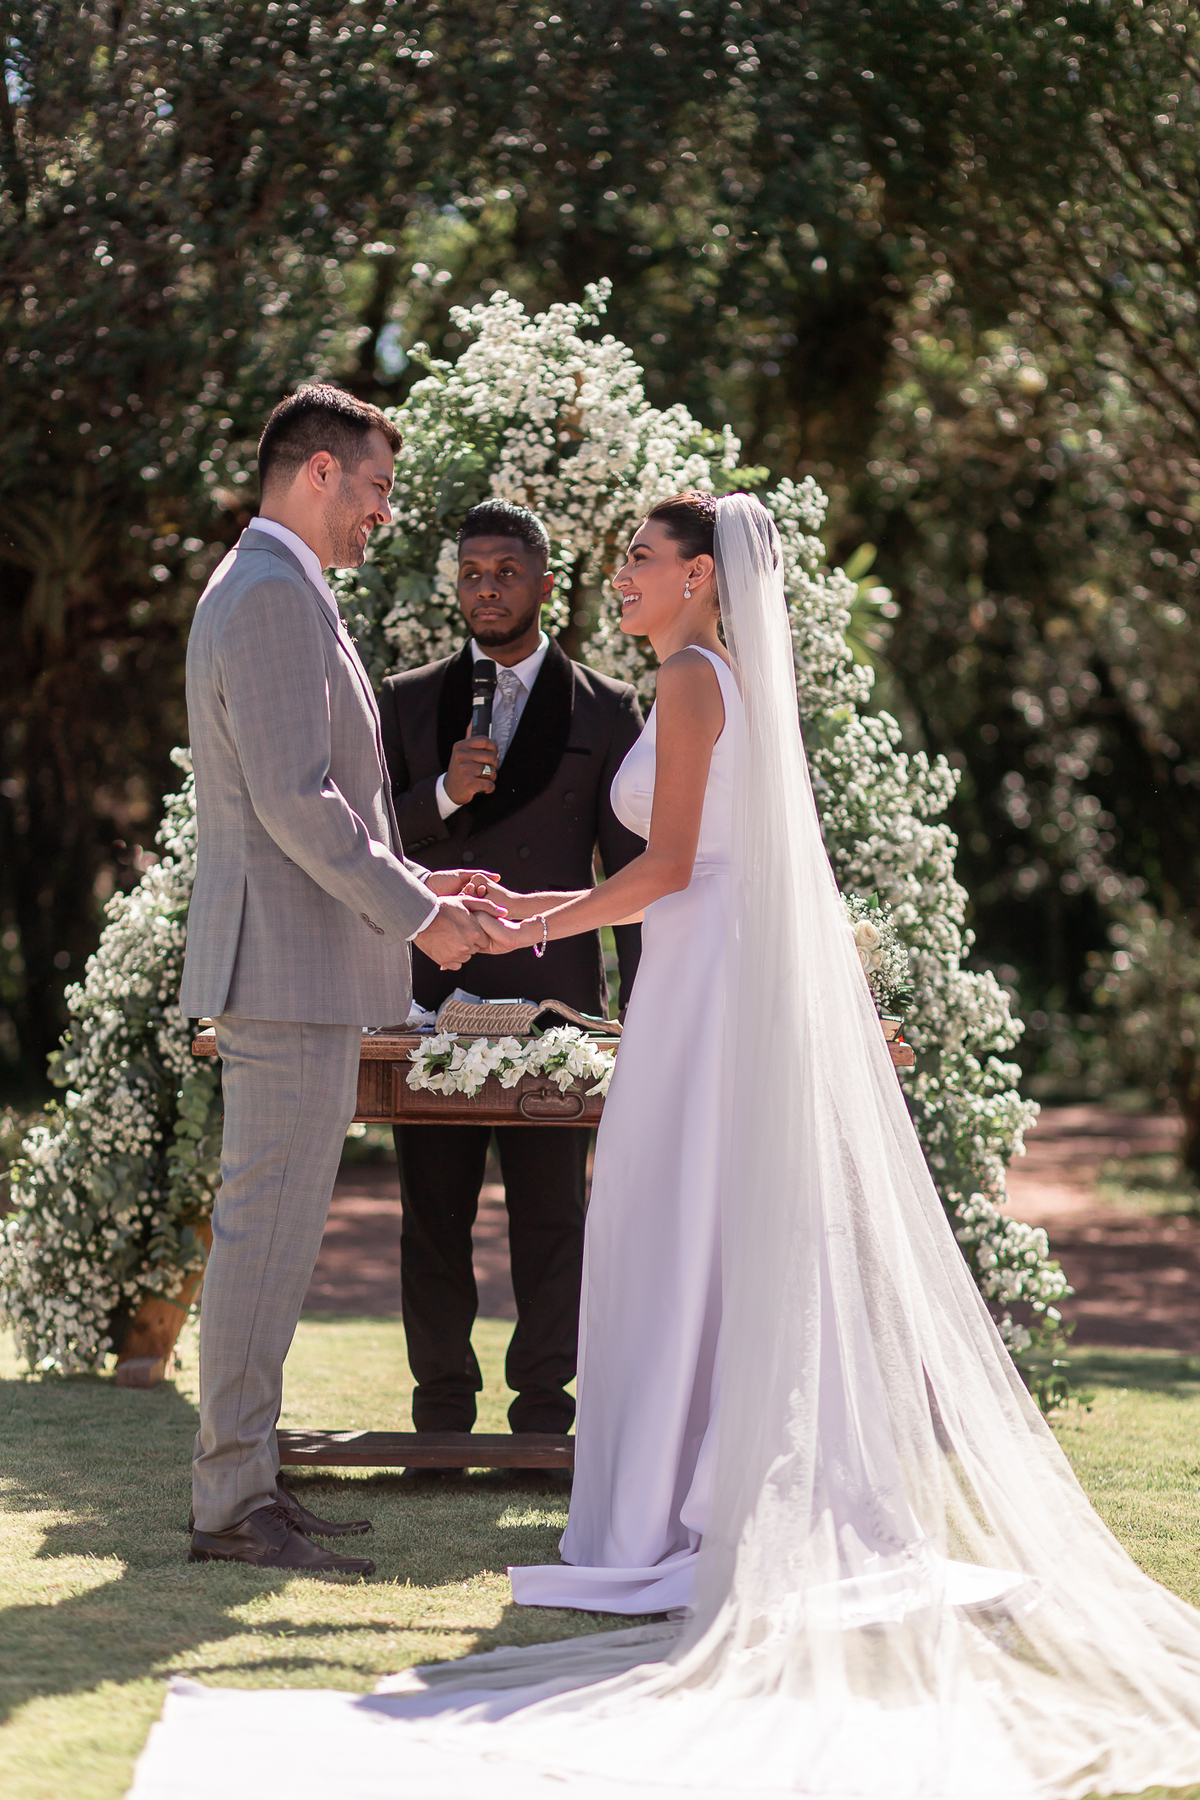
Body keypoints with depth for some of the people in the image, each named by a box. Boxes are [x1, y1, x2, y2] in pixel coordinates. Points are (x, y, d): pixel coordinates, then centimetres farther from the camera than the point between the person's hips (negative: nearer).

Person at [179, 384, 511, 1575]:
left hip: (292, 964, 11)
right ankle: (231, 1504, -6)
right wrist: (413, 913, -14)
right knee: (267, 1229, -9)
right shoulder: (277, 597, -14)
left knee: (269, 1229, 12)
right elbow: (293, 799, -21)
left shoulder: (260, 590, 19)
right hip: (288, 965, -11)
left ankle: (243, 1482, 17)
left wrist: (410, 885, 18)